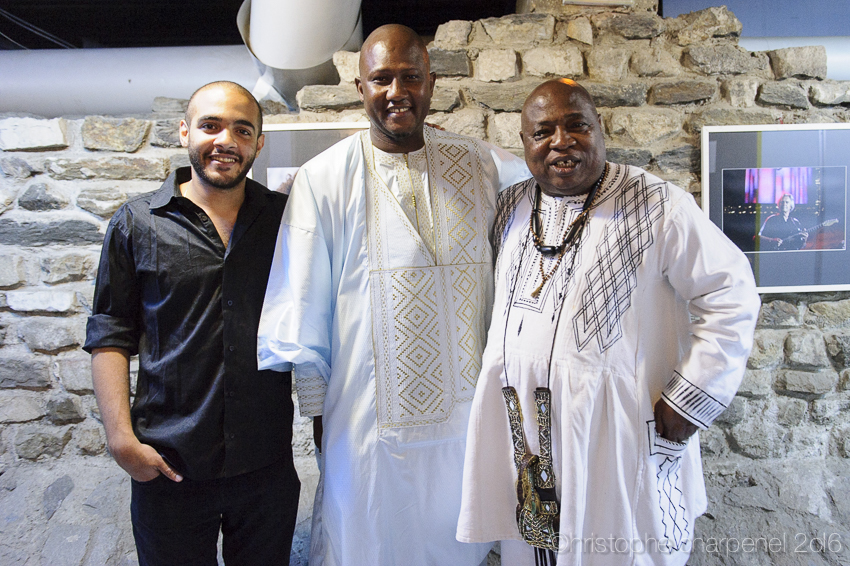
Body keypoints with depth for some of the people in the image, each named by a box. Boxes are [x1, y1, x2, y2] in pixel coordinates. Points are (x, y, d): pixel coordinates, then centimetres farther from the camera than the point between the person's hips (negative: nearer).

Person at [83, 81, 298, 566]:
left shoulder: (285, 218, 2)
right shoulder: (137, 223, -1)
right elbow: (110, 334, 0)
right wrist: (121, 438, -6)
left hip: (267, 466, 2)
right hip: (170, 468, -1)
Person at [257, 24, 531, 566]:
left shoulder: (482, 166, -1)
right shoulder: (322, 180, -6)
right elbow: (301, 313, -2)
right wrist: (317, 408, 2)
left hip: (469, 414, 3)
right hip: (368, 419, -2)